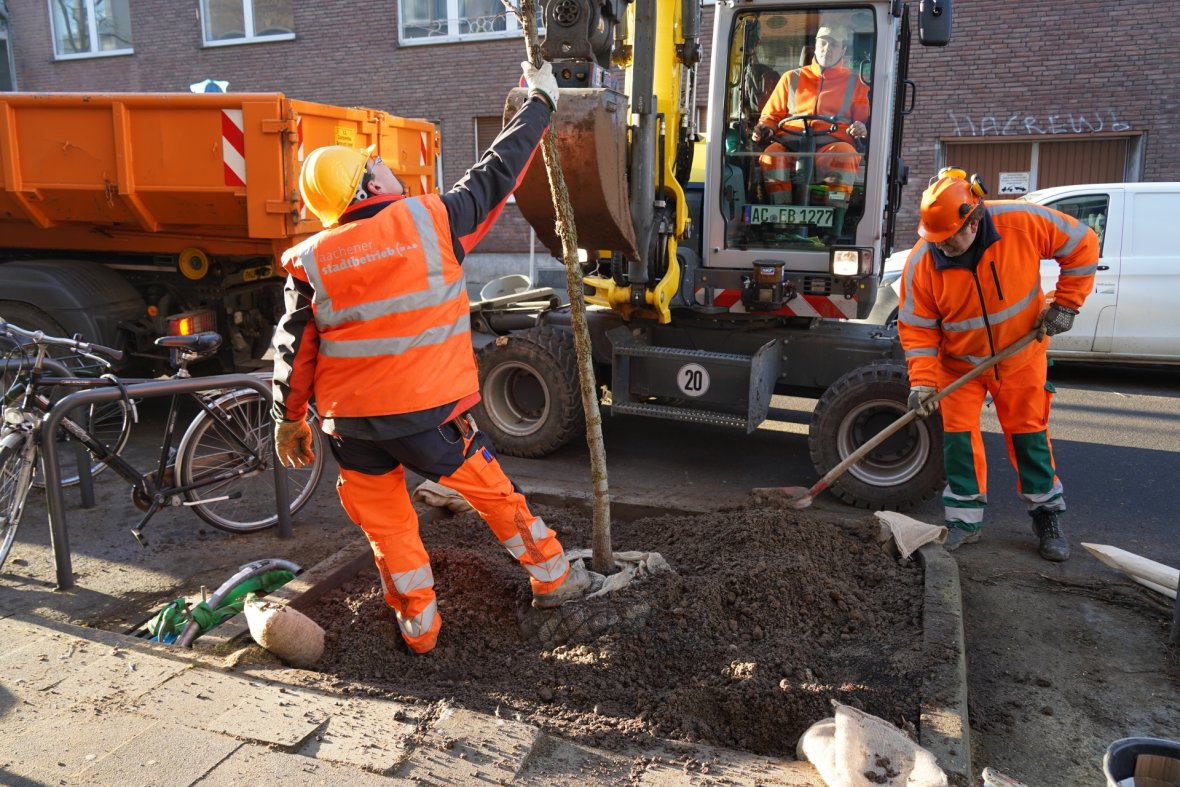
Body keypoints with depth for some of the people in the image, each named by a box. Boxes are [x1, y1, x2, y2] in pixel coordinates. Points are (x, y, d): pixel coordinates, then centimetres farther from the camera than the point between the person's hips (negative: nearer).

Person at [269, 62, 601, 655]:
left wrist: (289, 418, 17)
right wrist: (539, 102, 16)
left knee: (386, 525, 16)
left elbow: (295, 349, 3)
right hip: (430, 413, -2)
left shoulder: (310, 261, -1)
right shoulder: (430, 221, -8)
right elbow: (496, 173, 3)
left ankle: (418, 628, 28)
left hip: (352, 424, 2)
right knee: (494, 493, 16)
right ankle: (552, 578, 31)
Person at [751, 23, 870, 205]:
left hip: (832, 144, 0)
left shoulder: (854, 83, 24)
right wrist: (765, 128, 2)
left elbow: (865, 120, 20)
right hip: (791, 143, 1)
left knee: (845, 155, -38)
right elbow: (772, 114, 26)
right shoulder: (792, 78, 26)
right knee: (771, 155, -36)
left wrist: (861, 129, -5)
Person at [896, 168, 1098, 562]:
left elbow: (1081, 246, -9)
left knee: (1028, 432, 11)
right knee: (958, 433, -2)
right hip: (958, 361, 0)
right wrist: (922, 381, -25)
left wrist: (1065, 304, -12)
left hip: (1020, 355, 0)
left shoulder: (1023, 222, -25)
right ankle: (965, 520, 12)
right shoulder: (921, 261, -23)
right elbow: (917, 327, -16)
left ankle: (1047, 517, 26)